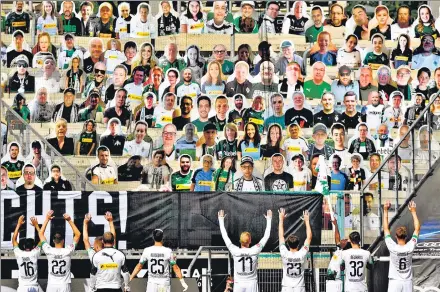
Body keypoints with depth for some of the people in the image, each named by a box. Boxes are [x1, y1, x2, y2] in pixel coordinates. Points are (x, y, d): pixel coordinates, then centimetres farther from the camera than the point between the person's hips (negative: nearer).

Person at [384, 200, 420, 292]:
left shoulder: (392, 247, -13)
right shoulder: (410, 247, -9)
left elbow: (386, 229, -4)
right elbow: (417, 229, 2)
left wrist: (385, 211, -1)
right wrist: (413, 211, 8)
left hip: (395, 282, -2)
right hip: (407, 282, 2)